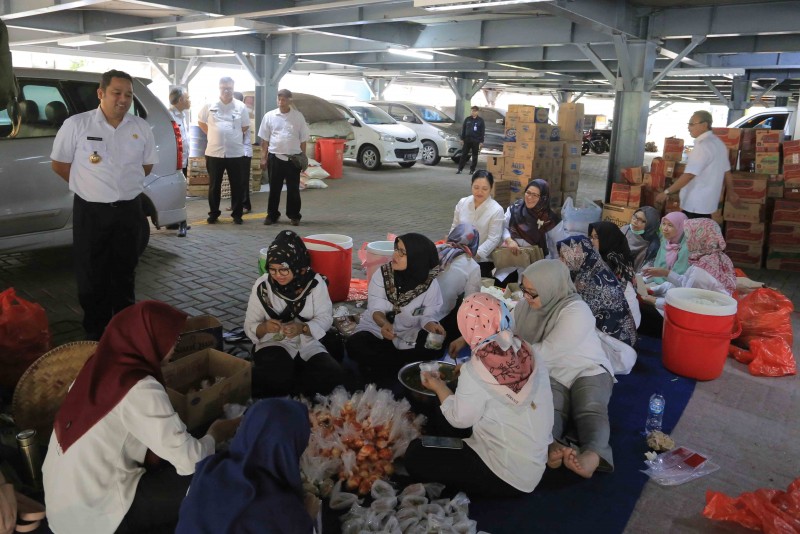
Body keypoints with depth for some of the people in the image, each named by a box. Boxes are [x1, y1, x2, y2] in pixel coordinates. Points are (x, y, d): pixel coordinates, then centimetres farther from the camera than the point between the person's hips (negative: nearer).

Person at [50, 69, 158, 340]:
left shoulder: (141, 127, 2)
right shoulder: (76, 124, -7)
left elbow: (147, 165, 14)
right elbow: (59, 164, 3)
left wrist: (124, 183, 8)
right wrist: (90, 185, 5)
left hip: (129, 210, 3)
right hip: (91, 211, -2)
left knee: (125, 274, 14)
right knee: (92, 276, 4)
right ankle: (96, 334, 18)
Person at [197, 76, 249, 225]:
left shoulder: (241, 106, 2)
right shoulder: (210, 105, 2)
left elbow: (245, 127, 11)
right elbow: (201, 122, 13)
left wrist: (233, 135, 9)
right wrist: (212, 134, 8)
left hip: (235, 153, 0)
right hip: (214, 152, 0)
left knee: (237, 186, 4)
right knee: (214, 185, 8)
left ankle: (237, 214, 14)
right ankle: (213, 213, 20)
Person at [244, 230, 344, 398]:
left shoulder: (314, 282, -8)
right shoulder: (262, 285, -7)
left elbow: (325, 318, -7)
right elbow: (249, 326, -3)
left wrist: (302, 328, -26)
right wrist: (264, 327, -26)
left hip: (309, 344, 3)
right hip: (274, 344, -2)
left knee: (332, 374, -25)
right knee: (276, 376, -37)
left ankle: (279, 391, -9)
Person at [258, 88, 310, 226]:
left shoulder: (298, 116, 2)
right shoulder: (269, 116, 2)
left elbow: (303, 140, 5)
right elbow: (265, 139, 5)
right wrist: (263, 158, 1)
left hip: (293, 158, 0)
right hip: (275, 157, 0)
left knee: (293, 189, 5)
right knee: (274, 188, 7)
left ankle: (294, 216, 15)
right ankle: (272, 215, 17)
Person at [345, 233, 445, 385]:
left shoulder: (430, 284, -12)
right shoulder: (382, 273, -11)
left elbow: (428, 314, -10)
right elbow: (376, 308, -16)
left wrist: (430, 324, -35)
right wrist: (384, 323, -38)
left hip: (409, 337, 1)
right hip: (376, 330, 0)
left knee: (434, 348, -27)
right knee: (355, 344, -30)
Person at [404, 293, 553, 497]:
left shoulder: (475, 372, -22)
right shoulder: (528, 354, -6)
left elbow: (460, 419, -8)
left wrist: (438, 386, 7)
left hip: (509, 476, -7)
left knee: (416, 454, -2)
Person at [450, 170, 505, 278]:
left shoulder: (496, 210, -13)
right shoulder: (462, 202, -1)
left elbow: (493, 239, -16)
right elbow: (454, 227, 8)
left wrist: (475, 255, -27)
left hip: (482, 260, -3)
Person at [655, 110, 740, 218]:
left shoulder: (703, 146, -19)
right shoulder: (718, 143, 12)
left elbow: (689, 175, -24)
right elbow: (726, 171, 19)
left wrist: (666, 192, -20)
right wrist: (731, 192, 30)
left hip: (696, 204, -10)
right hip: (706, 202, 10)